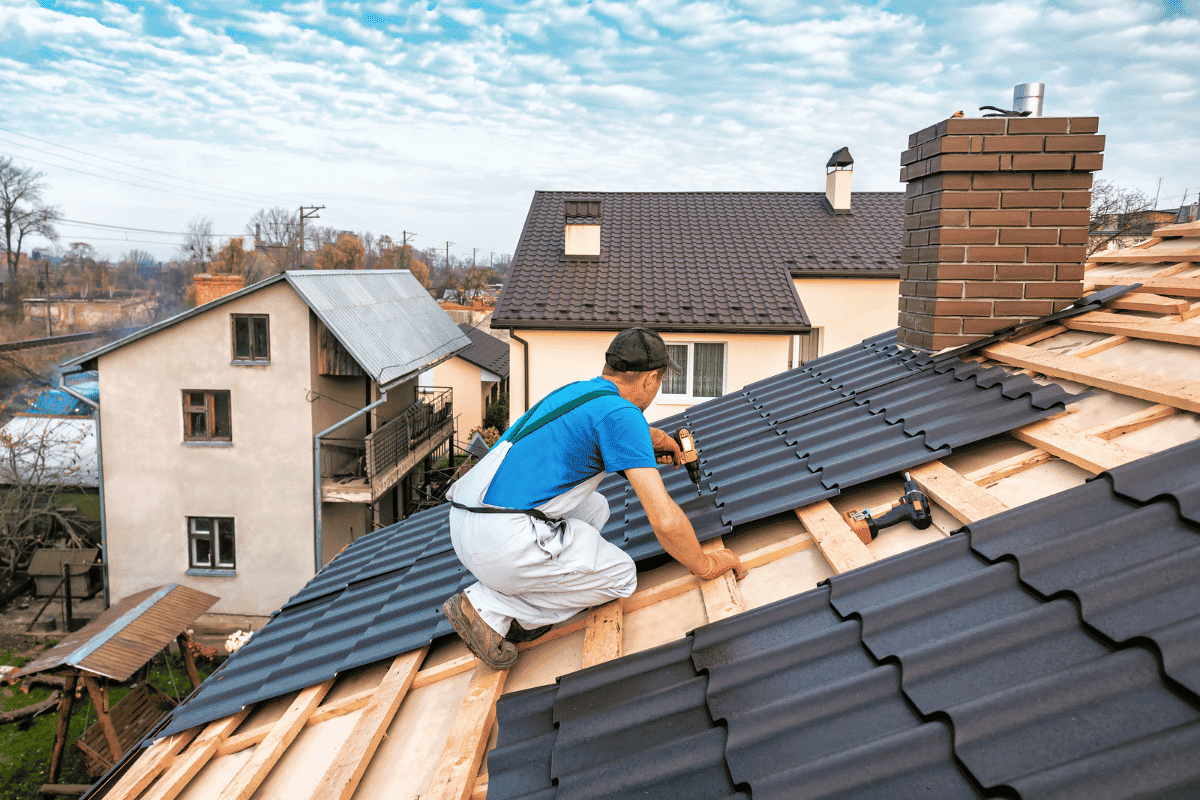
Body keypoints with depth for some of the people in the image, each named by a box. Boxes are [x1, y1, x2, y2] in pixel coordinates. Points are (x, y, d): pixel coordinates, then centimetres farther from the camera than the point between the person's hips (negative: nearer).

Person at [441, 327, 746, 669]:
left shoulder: (578, 391, 17)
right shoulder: (621, 415, -11)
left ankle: (516, 593, 12)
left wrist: (657, 437, 59)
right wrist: (705, 565, 2)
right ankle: (490, 607, 0)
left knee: (595, 508, 26)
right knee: (620, 576, 9)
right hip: (503, 542, -9)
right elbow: (666, 520, -16)